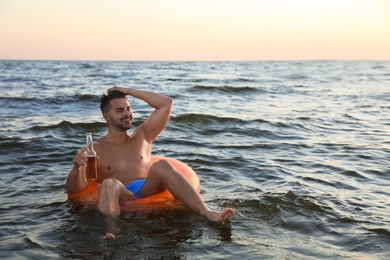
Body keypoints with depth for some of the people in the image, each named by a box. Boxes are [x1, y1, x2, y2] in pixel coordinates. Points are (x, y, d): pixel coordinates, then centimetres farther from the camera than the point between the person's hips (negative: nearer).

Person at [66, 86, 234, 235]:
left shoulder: (142, 137, 23)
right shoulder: (95, 150, 11)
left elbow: (166, 104, 18)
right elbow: (73, 190, 2)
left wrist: (129, 91, 18)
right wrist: (77, 167, -20)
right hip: (120, 199, -2)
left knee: (162, 165, -28)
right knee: (110, 184, -36)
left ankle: (207, 214, -41)